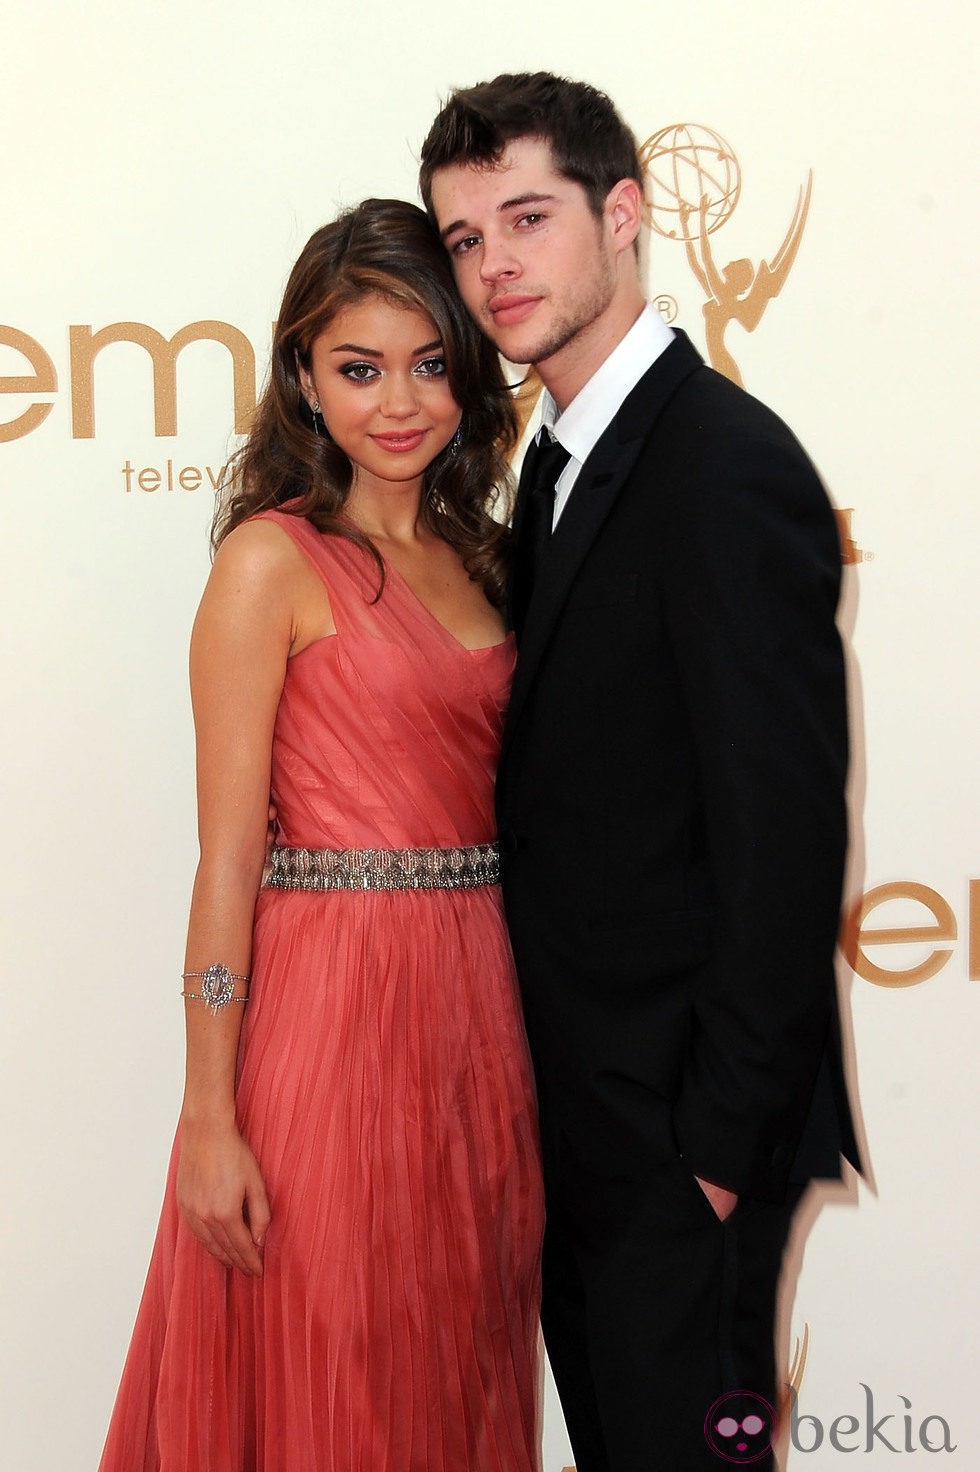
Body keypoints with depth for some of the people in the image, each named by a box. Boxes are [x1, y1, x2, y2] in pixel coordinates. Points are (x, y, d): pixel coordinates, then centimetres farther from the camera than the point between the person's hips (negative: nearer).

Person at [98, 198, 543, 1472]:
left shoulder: (479, 556, 11)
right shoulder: (274, 562, -8)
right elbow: (227, 855, -11)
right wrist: (209, 1120, -14)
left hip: (477, 1006, 6)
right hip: (330, 1000, -6)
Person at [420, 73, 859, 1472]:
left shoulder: (729, 466, -19)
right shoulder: (559, 464, 10)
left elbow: (783, 830, -22)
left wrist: (726, 1136, -19)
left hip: (680, 1113, -9)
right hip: (580, 1094, 9)